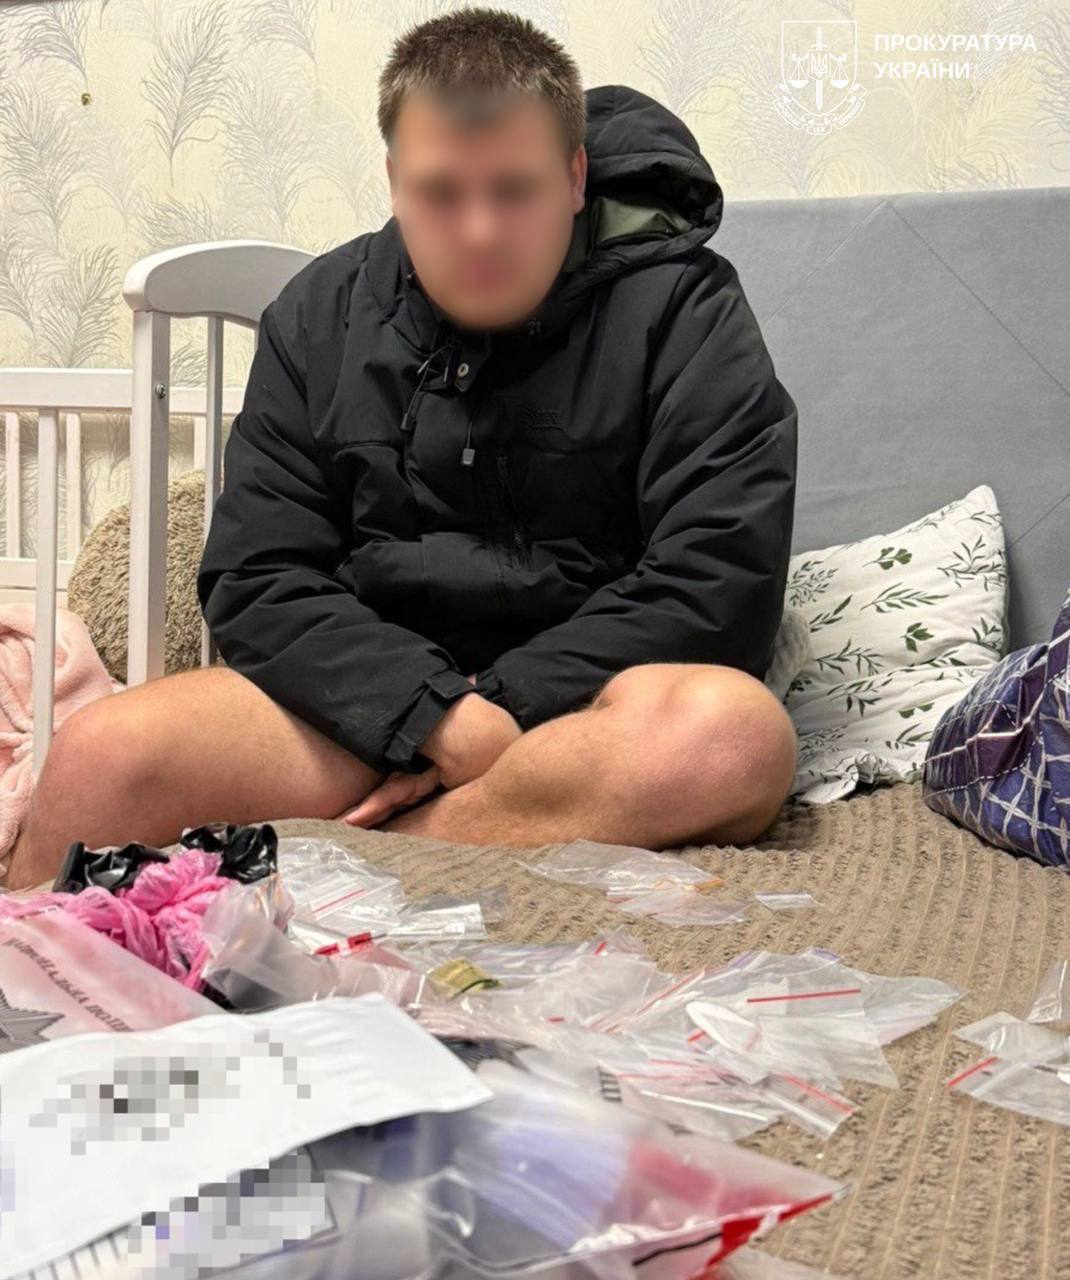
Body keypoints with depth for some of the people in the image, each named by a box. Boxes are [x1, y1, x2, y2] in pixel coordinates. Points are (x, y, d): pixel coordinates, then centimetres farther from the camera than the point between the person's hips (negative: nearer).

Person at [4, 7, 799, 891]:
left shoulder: (681, 311, -2)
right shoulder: (320, 315, 7)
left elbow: (721, 580, -10)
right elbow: (258, 580, 2)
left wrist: (508, 708, -16)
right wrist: (436, 713, -15)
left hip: (586, 702, -1)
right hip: (368, 702, 2)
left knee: (737, 730, -36)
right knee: (102, 755, -25)